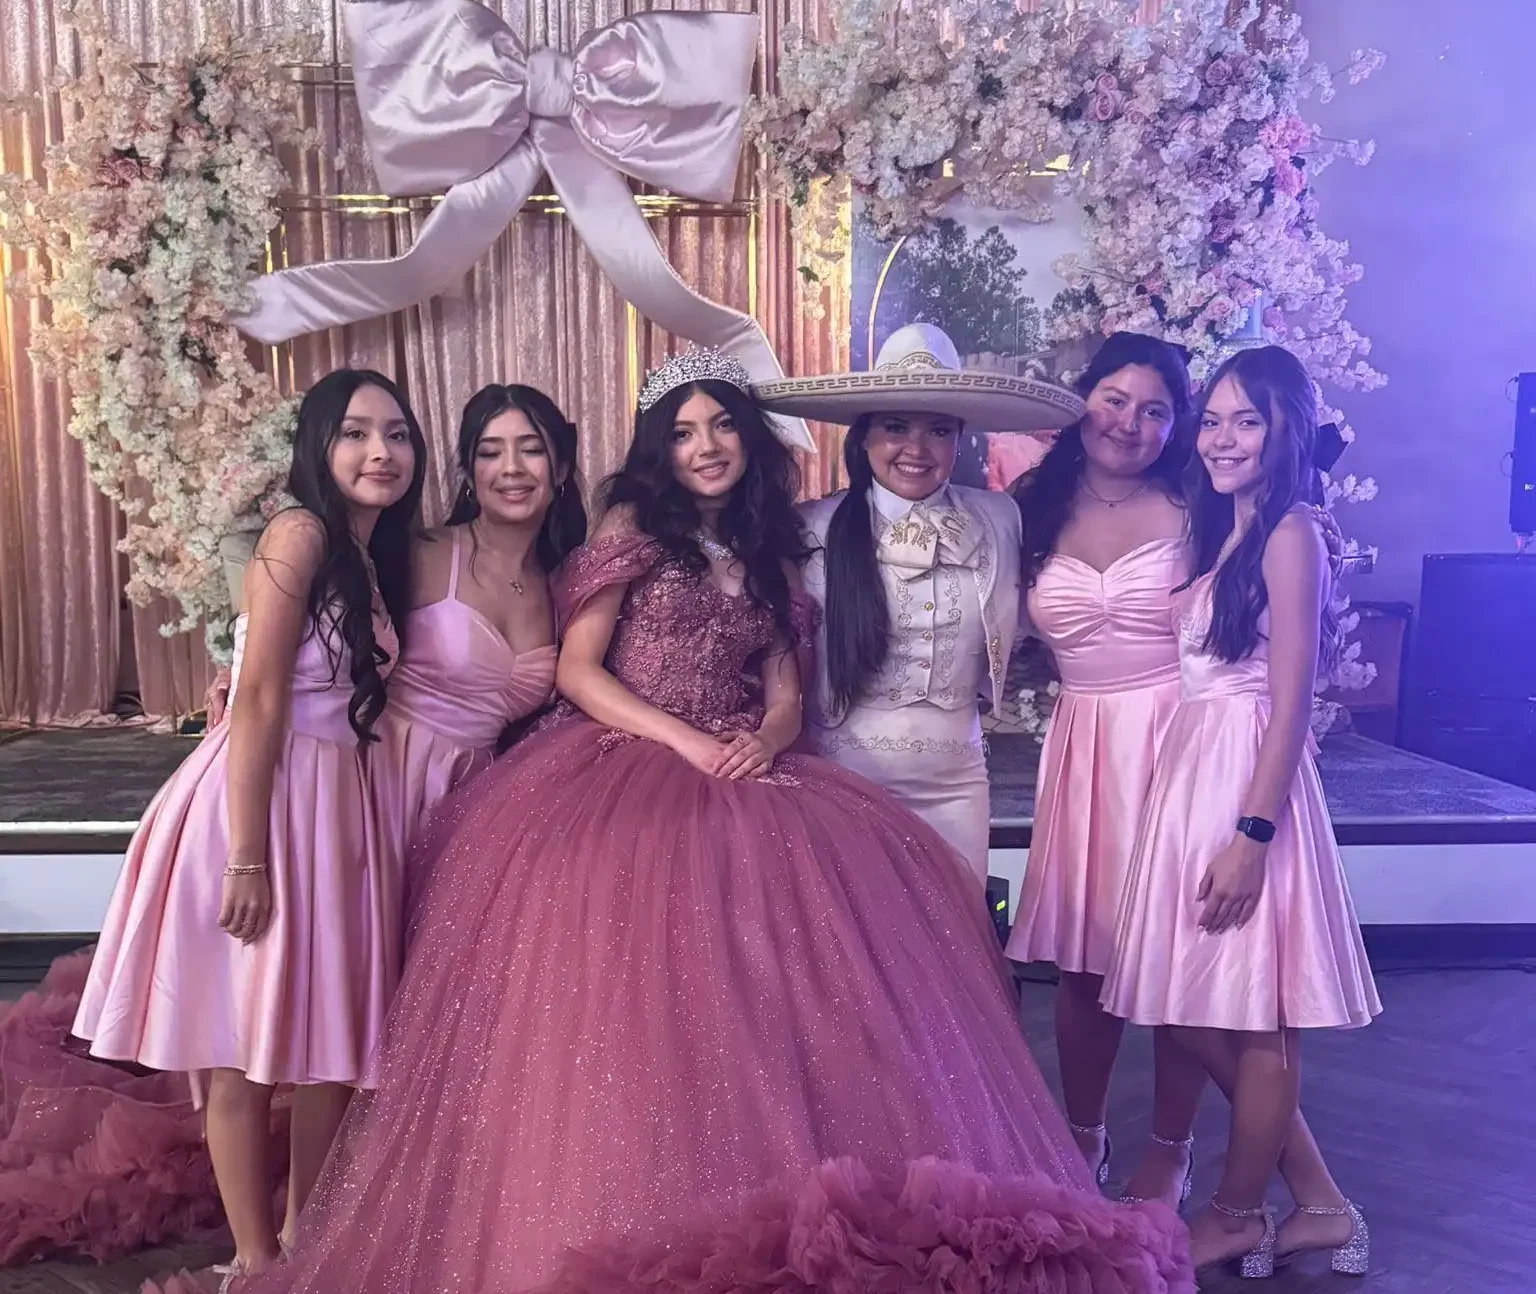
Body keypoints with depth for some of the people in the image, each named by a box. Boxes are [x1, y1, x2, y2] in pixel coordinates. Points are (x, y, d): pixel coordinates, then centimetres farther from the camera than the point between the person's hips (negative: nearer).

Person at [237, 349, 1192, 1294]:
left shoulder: (770, 556, 17)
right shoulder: (632, 528, 4)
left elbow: (785, 694, 12)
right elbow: (577, 671, -4)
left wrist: (764, 741, -12)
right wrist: (687, 742, -14)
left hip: (743, 777, 4)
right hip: (623, 771, -4)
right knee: (643, 981, -22)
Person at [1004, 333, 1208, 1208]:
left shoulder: (1189, 516, -1)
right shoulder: (1037, 512, 5)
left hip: (1174, 739, -2)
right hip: (1080, 743, 2)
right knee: (1082, 952, 8)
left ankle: (1171, 1149, 22)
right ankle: (1083, 1135, 27)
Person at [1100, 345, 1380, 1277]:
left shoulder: (1290, 531, -9)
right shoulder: (1224, 534, 16)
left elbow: (1291, 699, -14)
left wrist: (1252, 832, -18)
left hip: (1250, 780, -9)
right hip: (1194, 772, 9)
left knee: (1253, 1014, 5)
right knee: (1206, 1014, 12)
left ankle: (1237, 1216, 23)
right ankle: (1320, 1203, 26)